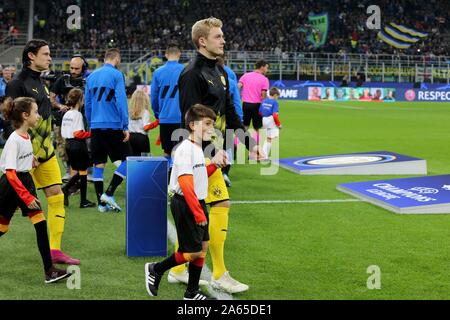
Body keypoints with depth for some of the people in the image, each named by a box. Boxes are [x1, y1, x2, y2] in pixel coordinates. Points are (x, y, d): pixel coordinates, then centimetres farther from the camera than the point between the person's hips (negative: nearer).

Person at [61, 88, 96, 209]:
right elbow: (78, 133, -21)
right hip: (78, 145, -8)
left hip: (68, 144, 8)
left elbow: (63, 133, 11)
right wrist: (90, 134, -13)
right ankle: (83, 201, 6)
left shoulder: (66, 114, 9)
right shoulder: (77, 114, -15)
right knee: (83, 172, 2)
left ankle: (65, 189, -2)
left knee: (78, 172, 18)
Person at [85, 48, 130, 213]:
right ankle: (109, 193, -9)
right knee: (126, 161, 2)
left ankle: (101, 203, 8)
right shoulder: (116, 75, -5)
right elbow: (121, 101, -12)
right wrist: (125, 127, -11)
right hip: (113, 126, -6)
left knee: (98, 164, 8)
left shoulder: (91, 76, 12)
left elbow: (87, 103, 16)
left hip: (96, 127, 6)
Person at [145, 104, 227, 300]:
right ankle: (156, 270, 17)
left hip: (198, 203, 9)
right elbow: (186, 185, -25)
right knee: (192, 252, -5)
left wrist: (214, 164, 6)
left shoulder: (198, 148, 12)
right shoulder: (185, 149, -19)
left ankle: (192, 293, 19)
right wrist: (198, 214, -26)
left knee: (203, 247, 10)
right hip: (185, 205, -9)